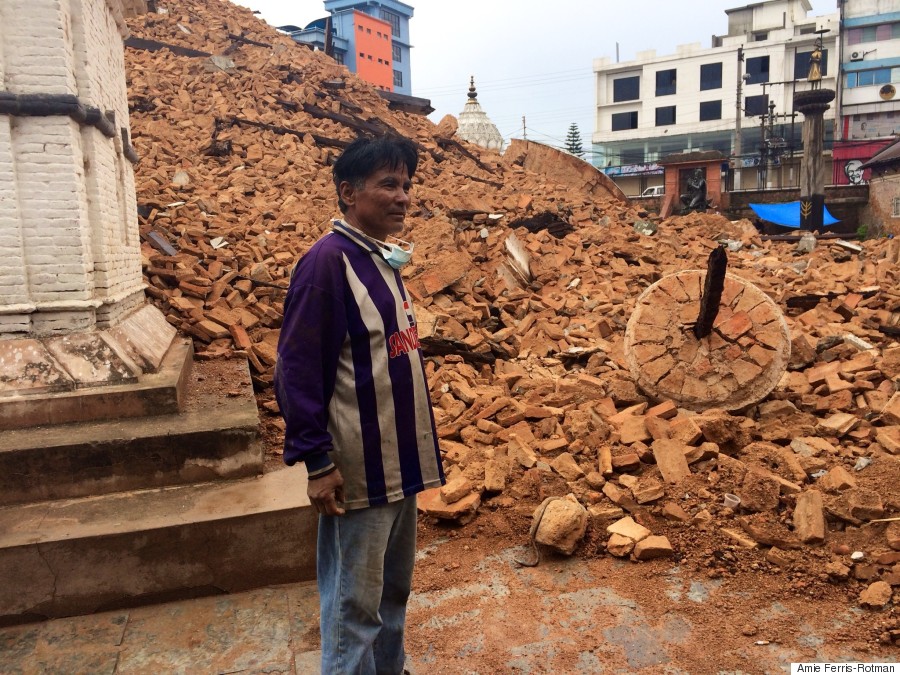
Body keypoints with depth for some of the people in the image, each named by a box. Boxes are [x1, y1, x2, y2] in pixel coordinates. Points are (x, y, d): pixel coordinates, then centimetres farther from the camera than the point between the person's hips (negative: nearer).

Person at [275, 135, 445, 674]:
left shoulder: (386, 258, 10)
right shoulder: (327, 261, -16)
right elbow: (297, 369, -18)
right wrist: (318, 462, -20)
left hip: (398, 461, 8)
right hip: (358, 469, -8)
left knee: (394, 591, 21)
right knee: (354, 603, 7)